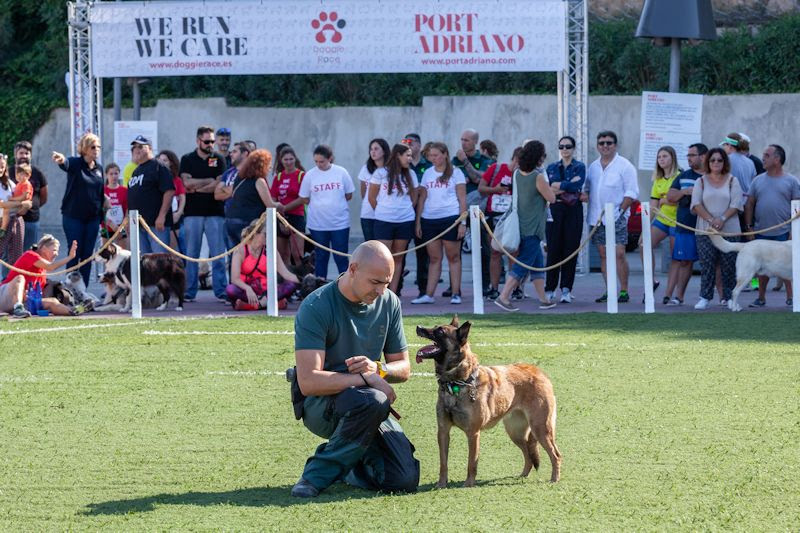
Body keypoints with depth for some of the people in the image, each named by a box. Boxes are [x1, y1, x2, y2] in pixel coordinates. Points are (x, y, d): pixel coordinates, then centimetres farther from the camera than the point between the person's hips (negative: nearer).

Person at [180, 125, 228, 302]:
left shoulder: (218, 159, 8)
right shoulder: (187, 160, 8)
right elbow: (187, 182, -5)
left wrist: (196, 188, -5)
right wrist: (209, 181, -2)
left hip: (215, 212, 0)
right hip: (193, 213, 0)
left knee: (218, 254, -3)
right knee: (191, 254, 2)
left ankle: (221, 291, -2)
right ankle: (189, 292, 6)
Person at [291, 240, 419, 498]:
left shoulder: (389, 303, 2)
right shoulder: (315, 308, -17)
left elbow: (403, 368, 10)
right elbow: (308, 382, -24)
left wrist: (378, 369, -14)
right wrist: (365, 379, -27)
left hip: (371, 407, 6)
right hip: (321, 405, -6)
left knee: (404, 481, -14)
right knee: (373, 401, -38)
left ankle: (348, 466, 18)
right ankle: (318, 473, -19)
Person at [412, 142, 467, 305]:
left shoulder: (455, 173, 2)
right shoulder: (428, 173, 12)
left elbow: (462, 199, -1)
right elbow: (422, 198, 14)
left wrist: (463, 222, -9)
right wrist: (417, 222, 8)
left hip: (450, 218, -4)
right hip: (429, 219, 4)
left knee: (453, 257, -1)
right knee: (434, 258, 5)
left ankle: (455, 294, 1)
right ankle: (428, 295, 4)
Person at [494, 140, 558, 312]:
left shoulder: (517, 174, 5)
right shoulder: (538, 177, -17)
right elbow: (551, 198, -9)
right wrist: (546, 180, 3)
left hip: (521, 225, 8)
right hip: (533, 227, -8)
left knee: (538, 261, 17)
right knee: (523, 264, -7)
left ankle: (544, 299, 22)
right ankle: (503, 297, -13)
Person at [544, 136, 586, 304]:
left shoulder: (580, 167, 6)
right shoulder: (552, 167, 14)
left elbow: (578, 185, -11)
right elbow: (549, 188, 1)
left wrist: (558, 186, -6)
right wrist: (569, 185, -10)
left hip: (574, 211, -2)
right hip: (555, 210, 2)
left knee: (570, 249, -4)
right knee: (553, 249, -3)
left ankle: (566, 290, 0)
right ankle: (550, 289, 4)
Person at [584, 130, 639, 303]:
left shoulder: (624, 166, -3)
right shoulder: (593, 166, 15)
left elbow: (631, 192, -7)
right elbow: (587, 188, 22)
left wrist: (621, 210, -16)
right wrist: (584, 195, -1)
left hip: (616, 218, -6)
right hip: (597, 217, 6)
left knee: (619, 254, -12)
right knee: (603, 255, 6)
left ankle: (624, 291, -7)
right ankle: (609, 291, 11)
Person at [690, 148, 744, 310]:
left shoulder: (732, 181, 8)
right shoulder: (701, 181, 10)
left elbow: (736, 205, -1)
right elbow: (696, 205, 0)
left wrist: (722, 219, -15)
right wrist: (710, 220, -14)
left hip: (729, 230, 0)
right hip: (705, 230, 0)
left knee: (729, 266, -1)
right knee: (707, 265, -5)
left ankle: (729, 298, 5)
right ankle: (705, 298, -1)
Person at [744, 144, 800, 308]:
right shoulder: (758, 181, 10)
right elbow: (749, 205, 11)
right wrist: (749, 227, 4)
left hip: (783, 233, -3)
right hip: (762, 232, 3)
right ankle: (761, 298, 17)